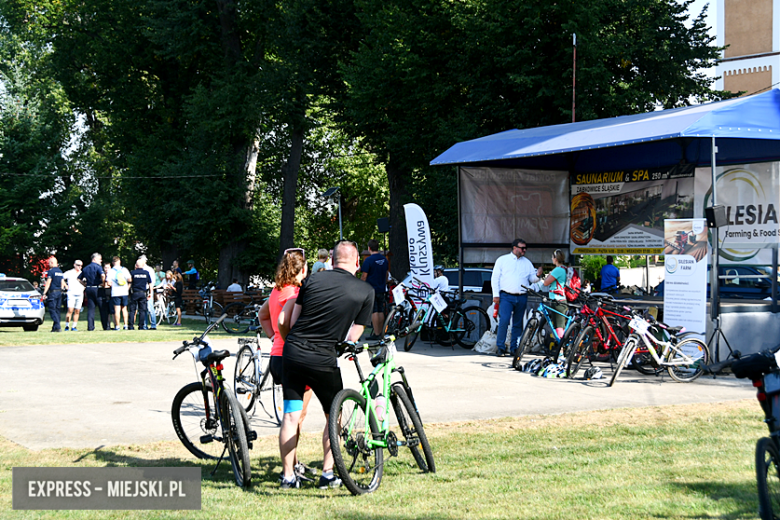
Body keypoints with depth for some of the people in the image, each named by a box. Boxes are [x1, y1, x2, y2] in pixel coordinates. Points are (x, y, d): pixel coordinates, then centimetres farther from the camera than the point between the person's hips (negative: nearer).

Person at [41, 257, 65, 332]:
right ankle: (55, 327, 12)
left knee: (52, 310, -7)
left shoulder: (51, 271, -11)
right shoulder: (60, 271, 14)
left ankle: (58, 327, -17)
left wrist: (44, 293, -13)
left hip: (52, 292, -8)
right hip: (59, 292, 8)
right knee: (57, 310, 11)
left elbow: (48, 283, -15)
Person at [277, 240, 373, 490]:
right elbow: (353, 336, 3)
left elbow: (290, 322, 10)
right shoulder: (366, 291, 1)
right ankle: (327, 473, 13)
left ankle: (288, 476, 11)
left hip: (293, 352, 3)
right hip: (323, 359, -2)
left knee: (291, 415, 9)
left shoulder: (313, 280, 7)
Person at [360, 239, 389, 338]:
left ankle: (376, 334, -5)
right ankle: (380, 332, 15)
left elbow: (364, 276, -13)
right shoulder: (384, 259, 7)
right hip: (382, 289, 6)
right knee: (381, 311, 10)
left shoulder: (368, 260, -14)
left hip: (371, 290, -6)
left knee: (374, 312, -5)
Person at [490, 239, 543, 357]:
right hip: (506, 297, -4)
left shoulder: (527, 263, 17)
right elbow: (495, 277, 4)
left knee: (518, 324, 5)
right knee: (504, 321, -16)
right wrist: (496, 294, -5)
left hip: (522, 297, 4)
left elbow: (532, 278, 15)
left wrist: (537, 275, -10)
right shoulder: (502, 260, 8)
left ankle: (514, 348, 11)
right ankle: (500, 347, -11)